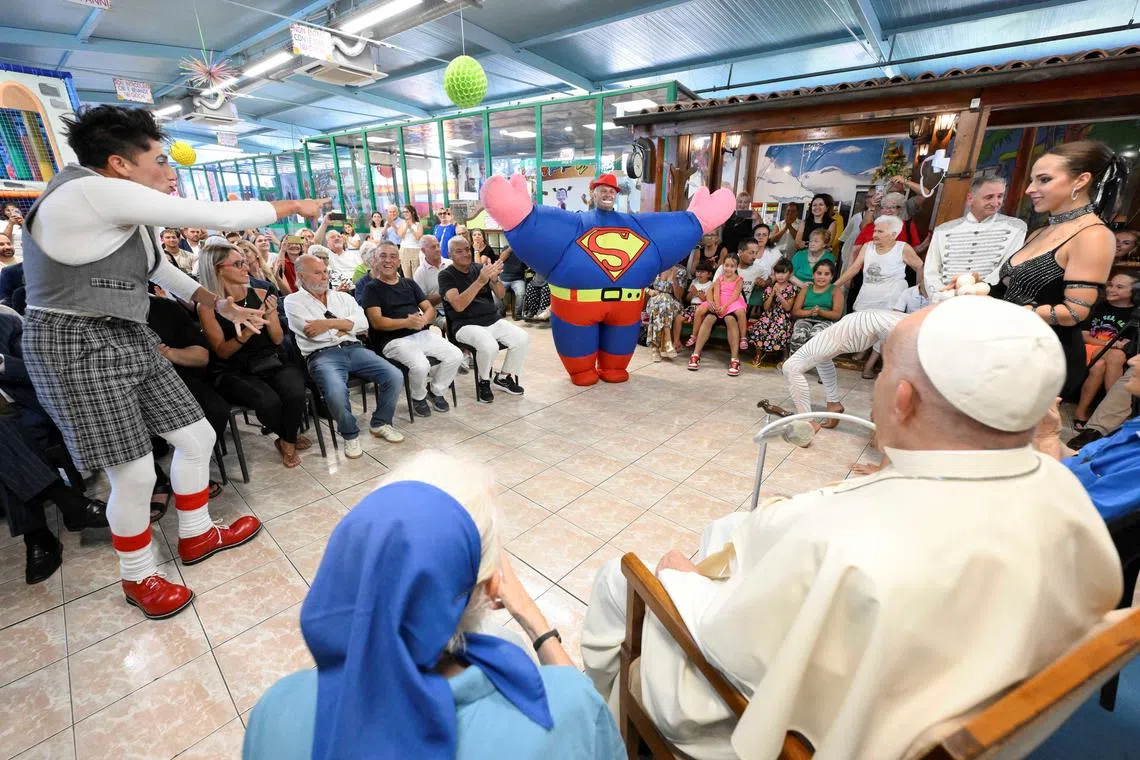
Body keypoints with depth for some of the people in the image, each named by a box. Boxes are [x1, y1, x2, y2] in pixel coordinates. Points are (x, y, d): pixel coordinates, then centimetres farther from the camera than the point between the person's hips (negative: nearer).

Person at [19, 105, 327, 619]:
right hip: (78, 347, -9)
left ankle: (196, 536, 33)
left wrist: (221, 305, 9)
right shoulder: (95, 191, -19)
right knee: (135, 472, -4)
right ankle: (138, 577, 23)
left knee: (197, 437, 11)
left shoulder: (124, 211, 11)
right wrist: (295, 206, -10)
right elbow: (220, 217, -21)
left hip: (131, 340, 10)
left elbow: (161, 269, 22)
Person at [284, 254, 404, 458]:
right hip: (322, 355, -4)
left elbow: (363, 323, 4)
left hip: (353, 349, 4)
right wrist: (346, 324, 4)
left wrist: (330, 323, -8)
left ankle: (380, 423, 7)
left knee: (395, 377, -17)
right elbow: (313, 333, -6)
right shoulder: (293, 301, 8)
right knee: (336, 393, -35)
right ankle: (351, 435, -5)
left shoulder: (343, 297, 21)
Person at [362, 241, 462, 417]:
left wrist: (423, 320, -13)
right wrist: (406, 322, -24)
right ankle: (418, 397, 2)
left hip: (422, 334, 5)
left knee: (456, 356, -15)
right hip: (393, 340, -5)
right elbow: (377, 322, -9)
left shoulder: (409, 283, 19)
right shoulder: (372, 288, 3)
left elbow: (430, 309, 12)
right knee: (421, 366, -32)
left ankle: (436, 391, 11)